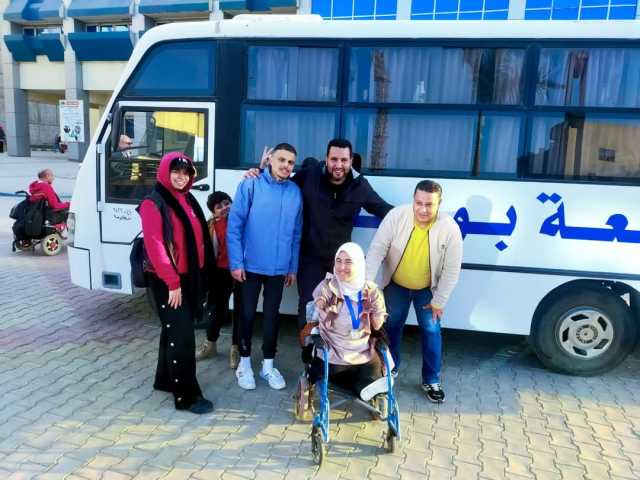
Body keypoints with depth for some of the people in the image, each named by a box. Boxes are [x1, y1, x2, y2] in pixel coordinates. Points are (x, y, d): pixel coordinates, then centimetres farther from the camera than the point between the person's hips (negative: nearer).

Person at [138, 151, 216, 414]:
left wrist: (203, 275, 11)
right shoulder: (153, 204, -11)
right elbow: (155, 246, -17)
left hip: (190, 277, 8)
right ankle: (187, 395, 2)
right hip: (167, 281, -8)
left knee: (174, 330, 18)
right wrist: (172, 281, -19)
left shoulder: (189, 200, 12)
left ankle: (166, 379, 33)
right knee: (181, 335, -6)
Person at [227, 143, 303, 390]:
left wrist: (293, 267, 7)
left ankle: (268, 365, 29)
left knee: (272, 315, 14)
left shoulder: (295, 192, 2)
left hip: (279, 268, 3)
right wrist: (236, 262, -13)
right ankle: (244, 363, 29)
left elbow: (296, 234, 6)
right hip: (250, 265, -3)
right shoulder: (250, 186, -9)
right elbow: (234, 226, -10)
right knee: (247, 314, 10)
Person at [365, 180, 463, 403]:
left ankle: (431, 381, 25)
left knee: (431, 331, 6)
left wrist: (439, 301, -11)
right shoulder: (396, 216, -25)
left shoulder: (449, 228, -25)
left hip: (428, 289, 0)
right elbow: (376, 250, -22)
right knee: (391, 327, 13)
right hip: (396, 285, 1)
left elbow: (451, 270, -16)